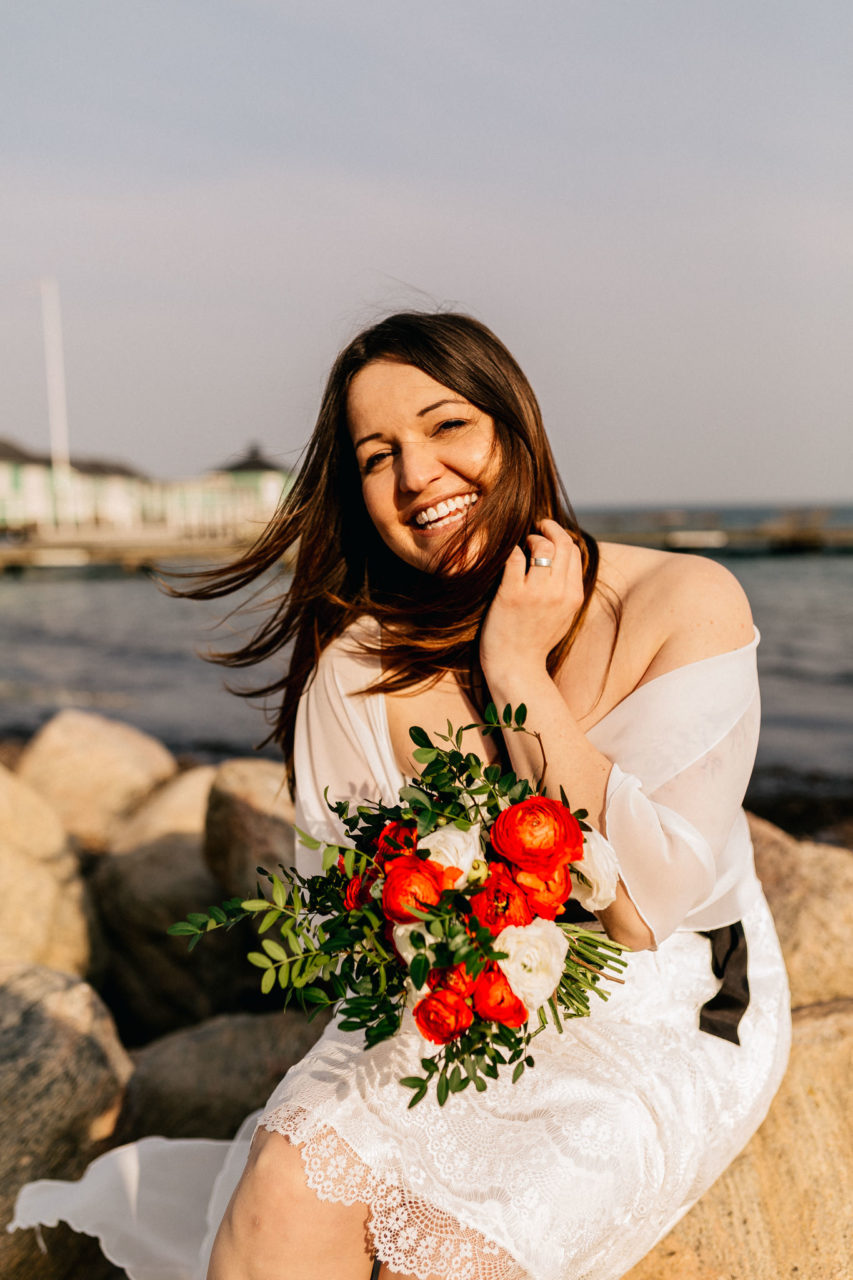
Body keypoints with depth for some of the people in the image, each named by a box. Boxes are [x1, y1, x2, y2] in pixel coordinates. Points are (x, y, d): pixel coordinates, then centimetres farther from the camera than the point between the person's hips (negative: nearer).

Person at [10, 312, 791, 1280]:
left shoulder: (685, 605, -15)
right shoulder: (359, 661, -7)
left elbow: (647, 906, -20)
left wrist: (518, 671, -22)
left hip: (671, 1022, -2)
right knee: (288, 1183, -21)